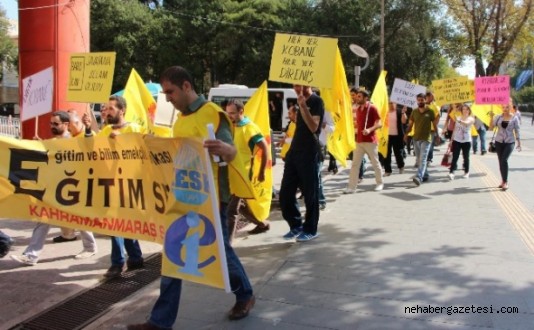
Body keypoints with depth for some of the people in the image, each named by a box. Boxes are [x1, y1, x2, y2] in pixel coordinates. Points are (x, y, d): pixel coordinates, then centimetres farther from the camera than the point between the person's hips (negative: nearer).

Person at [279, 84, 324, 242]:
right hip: (294, 151, 8)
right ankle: (296, 225, 20)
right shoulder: (301, 101, 16)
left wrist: (303, 106, -25)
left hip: (309, 153, -8)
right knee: (285, 193, 7)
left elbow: (314, 127, -21)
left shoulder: (316, 101, -8)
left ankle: (310, 229, 12)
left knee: (310, 193, 0)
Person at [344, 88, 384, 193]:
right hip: (359, 141, 6)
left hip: (370, 141, -6)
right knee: (355, 164, -1)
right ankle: (351, 187, -1)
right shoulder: (358, 110, 13)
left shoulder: (372, 108, -8)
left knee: (375, 163, 7)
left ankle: (380, 183, 23)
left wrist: (369, 129, -28)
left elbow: (379, 124, -14)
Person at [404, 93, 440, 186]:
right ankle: (425, 175, 27)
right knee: (419, 159, 12)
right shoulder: (414, 112, 7)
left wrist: (437, 135, 7)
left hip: (426, 139, -4)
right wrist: (406, 134, -6)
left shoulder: (430, 112, 0)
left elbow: (435, 124, 6)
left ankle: (419, 177, -26)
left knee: (423, 159, -15)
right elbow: (410, 124, 7)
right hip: (416, 138, 5)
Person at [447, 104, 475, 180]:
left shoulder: (471, 119, -2)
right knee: (455, 157, -6)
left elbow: (466, 123, -27)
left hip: (466, 141, -2)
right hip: (456, 140, 2)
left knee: (466, 157, 7)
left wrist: (459, 120, -47)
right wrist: (451, 140, 11)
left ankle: (466, 172, 19)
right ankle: (451, 172, -12)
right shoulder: (458, 118, 9)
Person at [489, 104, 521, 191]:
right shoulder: (498, 117, 2)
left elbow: (517, 131, 1)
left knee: (504, 160, -18)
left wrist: (519, 143, 0)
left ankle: (505, 182, -12)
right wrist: (491, 118, -13)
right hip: (499, 142, 3)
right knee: (501, 161, 8)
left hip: (510, 142, -3)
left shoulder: (514, 118, -2)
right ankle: (503, 181, 20)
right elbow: (491, 128, -1)